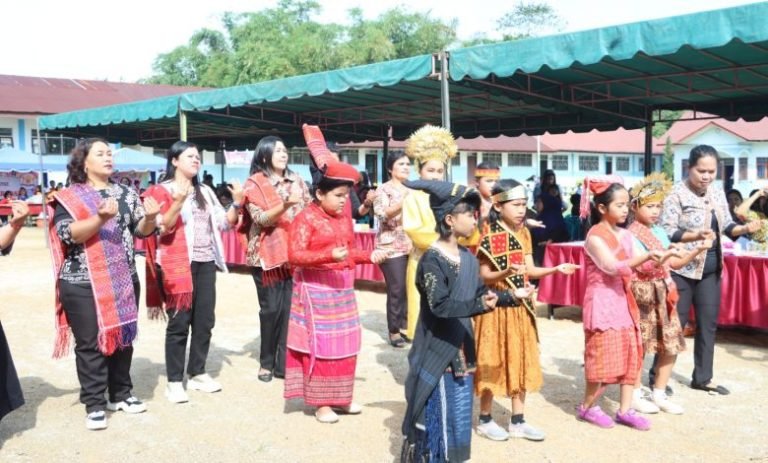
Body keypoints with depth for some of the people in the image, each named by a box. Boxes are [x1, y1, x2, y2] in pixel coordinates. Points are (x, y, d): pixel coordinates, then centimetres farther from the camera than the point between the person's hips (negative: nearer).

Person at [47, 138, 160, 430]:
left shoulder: (126, 193, 10)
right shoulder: (68, 197, -2)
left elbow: (142, 230, 5)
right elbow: (68, 233, -16)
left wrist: (151, 217, -17)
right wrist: (100, 219, -30)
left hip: (123, 279, 5)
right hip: (83, 283, -4)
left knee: (123, 337, 11)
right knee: (90, 343, -1)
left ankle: (120, 394, 25)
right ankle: (94, 404, 8)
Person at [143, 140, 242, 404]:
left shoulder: (205, 191, 15)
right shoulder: (162, 191, -2)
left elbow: (223, 223, 13)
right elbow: (162, 229, -12)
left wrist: (237, 204, -3)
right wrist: (178, 203, -25)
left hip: (206, 263, 6)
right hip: (178, 264, -6)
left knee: (205, 321, 8)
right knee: (179, 323, -4)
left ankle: (197, 374, 20)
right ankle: (174, 382, 3)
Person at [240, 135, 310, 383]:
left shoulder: (296, 180, 10)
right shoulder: (254, 183, -4)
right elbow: (261, 219, -15)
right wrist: (285, 205, -30)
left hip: (294, 253, 4)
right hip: (267, 254, -4)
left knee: (291, 307, 0)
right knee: (271, 309, 1)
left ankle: (284, 362, 10)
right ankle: (267, 362, 18)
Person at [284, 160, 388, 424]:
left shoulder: (344, 218, 11)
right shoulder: (306, 218, -11)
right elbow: (294, 256, -19)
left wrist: (370, 256, 5)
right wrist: (329, 256, -30)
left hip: (343, 289, 8)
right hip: (317, 290, -7)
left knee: (344, 344, 11)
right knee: (320, 345, -2)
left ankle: (339, 398, 24)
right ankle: (321, 403, 8)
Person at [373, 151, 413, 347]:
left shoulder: (412, 189, 16)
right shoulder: (384, 189, -2)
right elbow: (382, 214, -17)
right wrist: (402, 202, -29)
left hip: (412, 246, 5)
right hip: (392, 246, -5)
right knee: (396, 289, -6)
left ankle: (405, 324, 16)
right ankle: (393, 330, 5)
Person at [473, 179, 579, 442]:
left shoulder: (523, 234, 7)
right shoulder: (490, 237, -14)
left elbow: (529, 270, 7)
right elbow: (483, 276, -15)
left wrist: (556, 269, -6)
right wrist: (506, 272, -32)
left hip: (520, 306, 7)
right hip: (496, 306, -7)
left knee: (522, 361, 11)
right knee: (493, 362, 2)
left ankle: (517, 421, 22)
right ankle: (485, 420, 17)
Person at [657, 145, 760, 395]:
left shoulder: (717, 192, 7)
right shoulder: (676, 194, -13)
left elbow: (727, 226, 11)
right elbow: (666, 233, -18)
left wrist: (744, 228, -9)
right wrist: (696, 236, -32)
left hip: (711, 270, 7)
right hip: (682, 269, -7)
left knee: (708, 323, 11)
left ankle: (702, 378, 23)